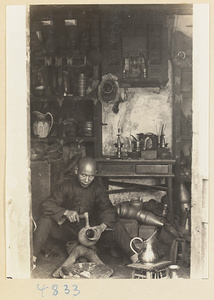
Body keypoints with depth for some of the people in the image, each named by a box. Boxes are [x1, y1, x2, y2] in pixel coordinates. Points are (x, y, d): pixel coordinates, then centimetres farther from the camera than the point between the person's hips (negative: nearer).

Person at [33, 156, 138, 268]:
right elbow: (46, 205, -16)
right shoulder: (66, 186, -9)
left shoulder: (98, 187, -5)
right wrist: (66, 212, -34)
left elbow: (107, 209, -14)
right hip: (68, 229, 0)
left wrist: (102, 226, -35)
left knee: (117, 226, -24)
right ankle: (32, 258, -29)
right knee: (45, 221, -26)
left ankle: (135, 259, -25)